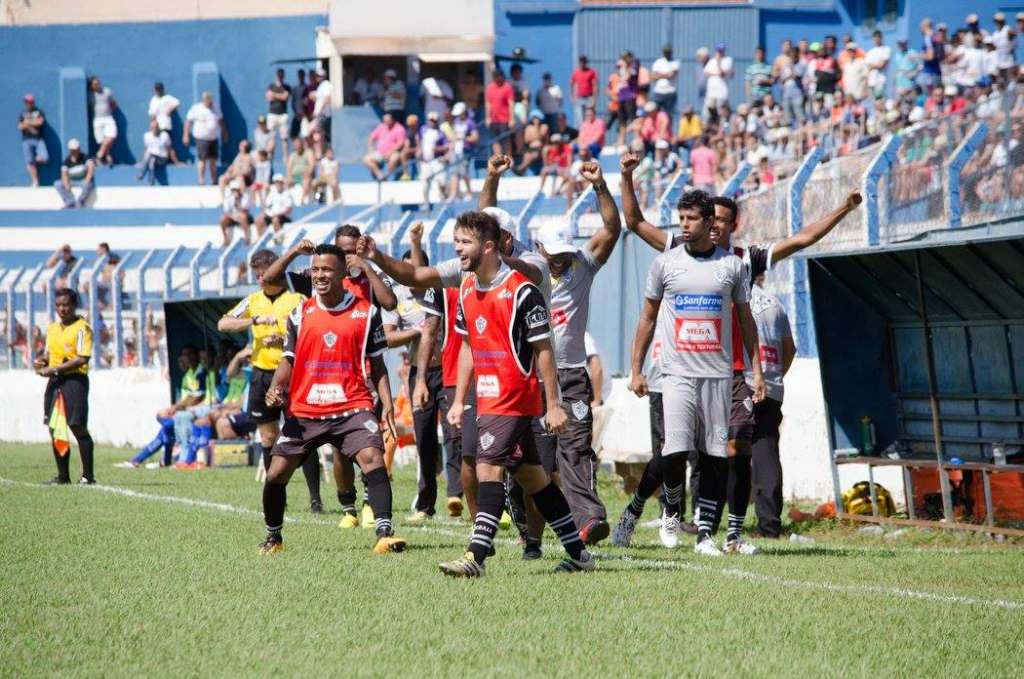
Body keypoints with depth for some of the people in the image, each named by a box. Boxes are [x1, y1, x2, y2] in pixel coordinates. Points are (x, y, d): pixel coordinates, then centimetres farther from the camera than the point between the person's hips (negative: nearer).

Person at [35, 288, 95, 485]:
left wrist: (54, 369, -18)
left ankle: (88, 475, -5)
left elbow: (83, 358, -16)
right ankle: (63, 475, 12)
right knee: (55, 428, 6)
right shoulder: (53, 328, 16)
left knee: (77, 426, -9)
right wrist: (41, 361, 1)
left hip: (75, 379, -8)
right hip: (55, 381, 8)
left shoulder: (82, 328, -7)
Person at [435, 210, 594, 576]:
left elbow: (543, 349, -11)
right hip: (487, 399, 8)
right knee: (530, 474, 12)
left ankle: (476, 556, -21)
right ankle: (578, 552, 20)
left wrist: (553, 405, -12)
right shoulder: (467, 290, 10)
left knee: (488, 466, -17)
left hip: (514, 397, -8)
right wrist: (459, 400, 16)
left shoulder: (522, 291, -14)